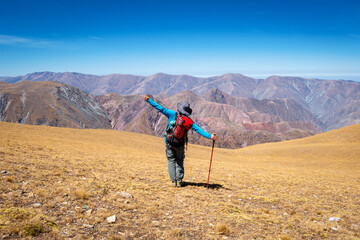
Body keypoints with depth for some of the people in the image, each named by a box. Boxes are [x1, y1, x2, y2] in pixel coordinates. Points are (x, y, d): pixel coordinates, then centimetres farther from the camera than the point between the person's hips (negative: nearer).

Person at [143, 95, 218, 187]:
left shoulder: (173, 114, -10)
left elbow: (160, 108, -10)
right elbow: (198, 129, -10)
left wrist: (149, 100, -5)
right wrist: (210, 136, -8)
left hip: (169, 142, -1)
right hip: (180, 144, 1)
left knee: (171, 161, 11)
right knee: (179, 162, 15)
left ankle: (174, 181, 7)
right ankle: (179, 181, 11)